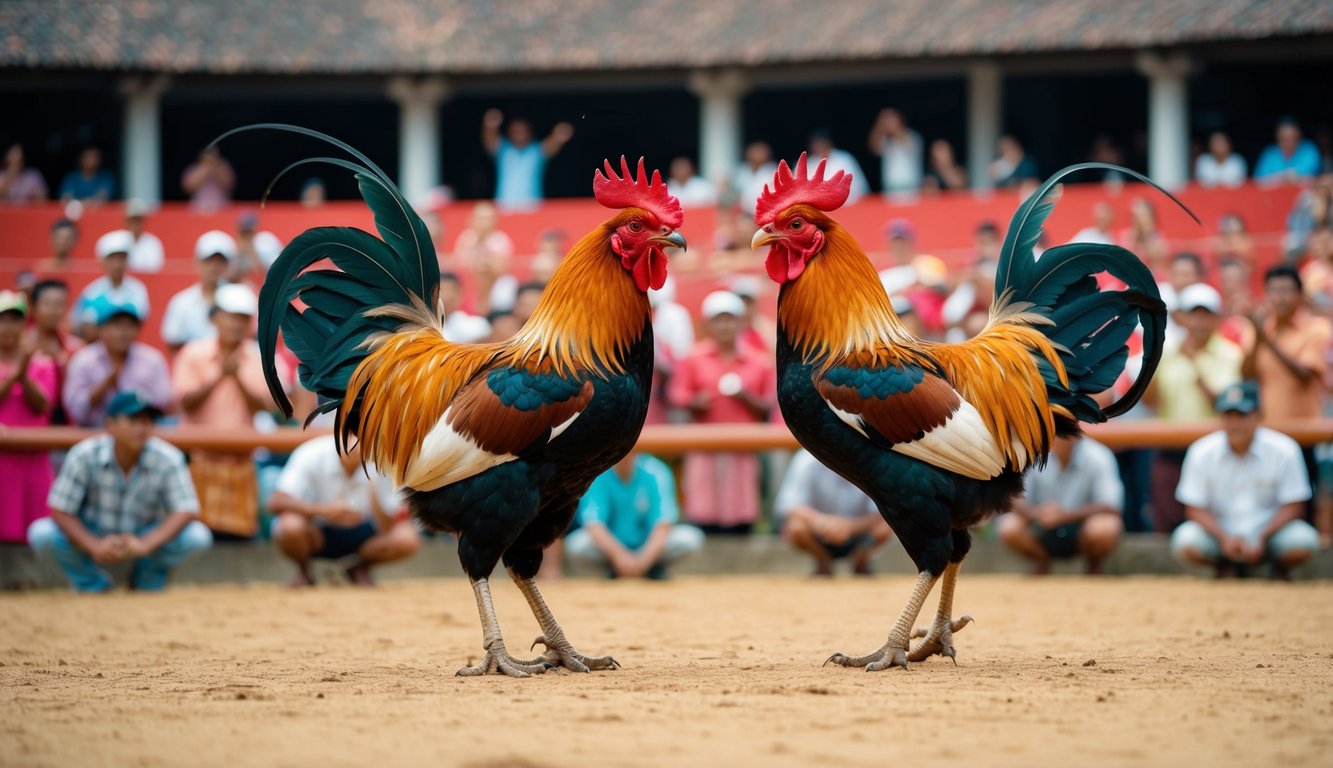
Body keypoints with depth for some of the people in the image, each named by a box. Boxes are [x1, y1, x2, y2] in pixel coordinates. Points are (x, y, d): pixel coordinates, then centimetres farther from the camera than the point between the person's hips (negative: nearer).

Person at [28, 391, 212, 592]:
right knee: (41, 534, -29)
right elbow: (60, 511, -19)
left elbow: (186, 511, -23)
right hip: (91, 536, 0)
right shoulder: (85, 455, -22)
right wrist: (94, 546, -35)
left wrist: (145, 545, -37)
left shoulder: (168, 460, -20)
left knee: (198, 536, -26)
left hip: (146, 537, 0)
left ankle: (148, 581, 5)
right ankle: (93, 583, 1)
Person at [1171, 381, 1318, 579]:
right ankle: (1228, 568, 6)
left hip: (1269, 530, -1)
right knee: (1186, 543, -29)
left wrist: (1260, 539, -21)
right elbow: (1194, 509, -5)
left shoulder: (1284, 450, -11)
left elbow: (1292, 506, -7)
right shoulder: (1202, 452, -8)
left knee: (1303, 541, -31)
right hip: (1219, 532, 1)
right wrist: (1225, 538, -22)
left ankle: (1279, 570, 8)